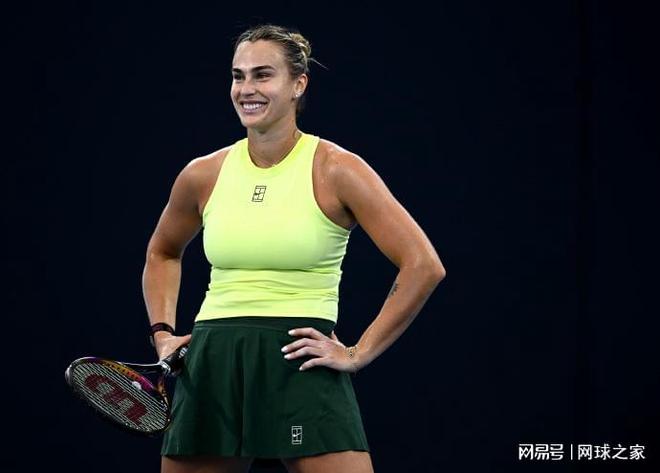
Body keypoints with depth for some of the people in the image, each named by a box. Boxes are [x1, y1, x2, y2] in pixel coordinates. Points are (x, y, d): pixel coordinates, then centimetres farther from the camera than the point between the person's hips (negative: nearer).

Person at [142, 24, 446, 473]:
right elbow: (162, 254, 28)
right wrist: (163, 333, 14)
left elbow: (423, 266, -7)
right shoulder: (203, 175, 8)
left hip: (302, 365, -4)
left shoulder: (336, 170, -5)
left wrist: (360, 353, -7)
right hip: (211, 367, 4)